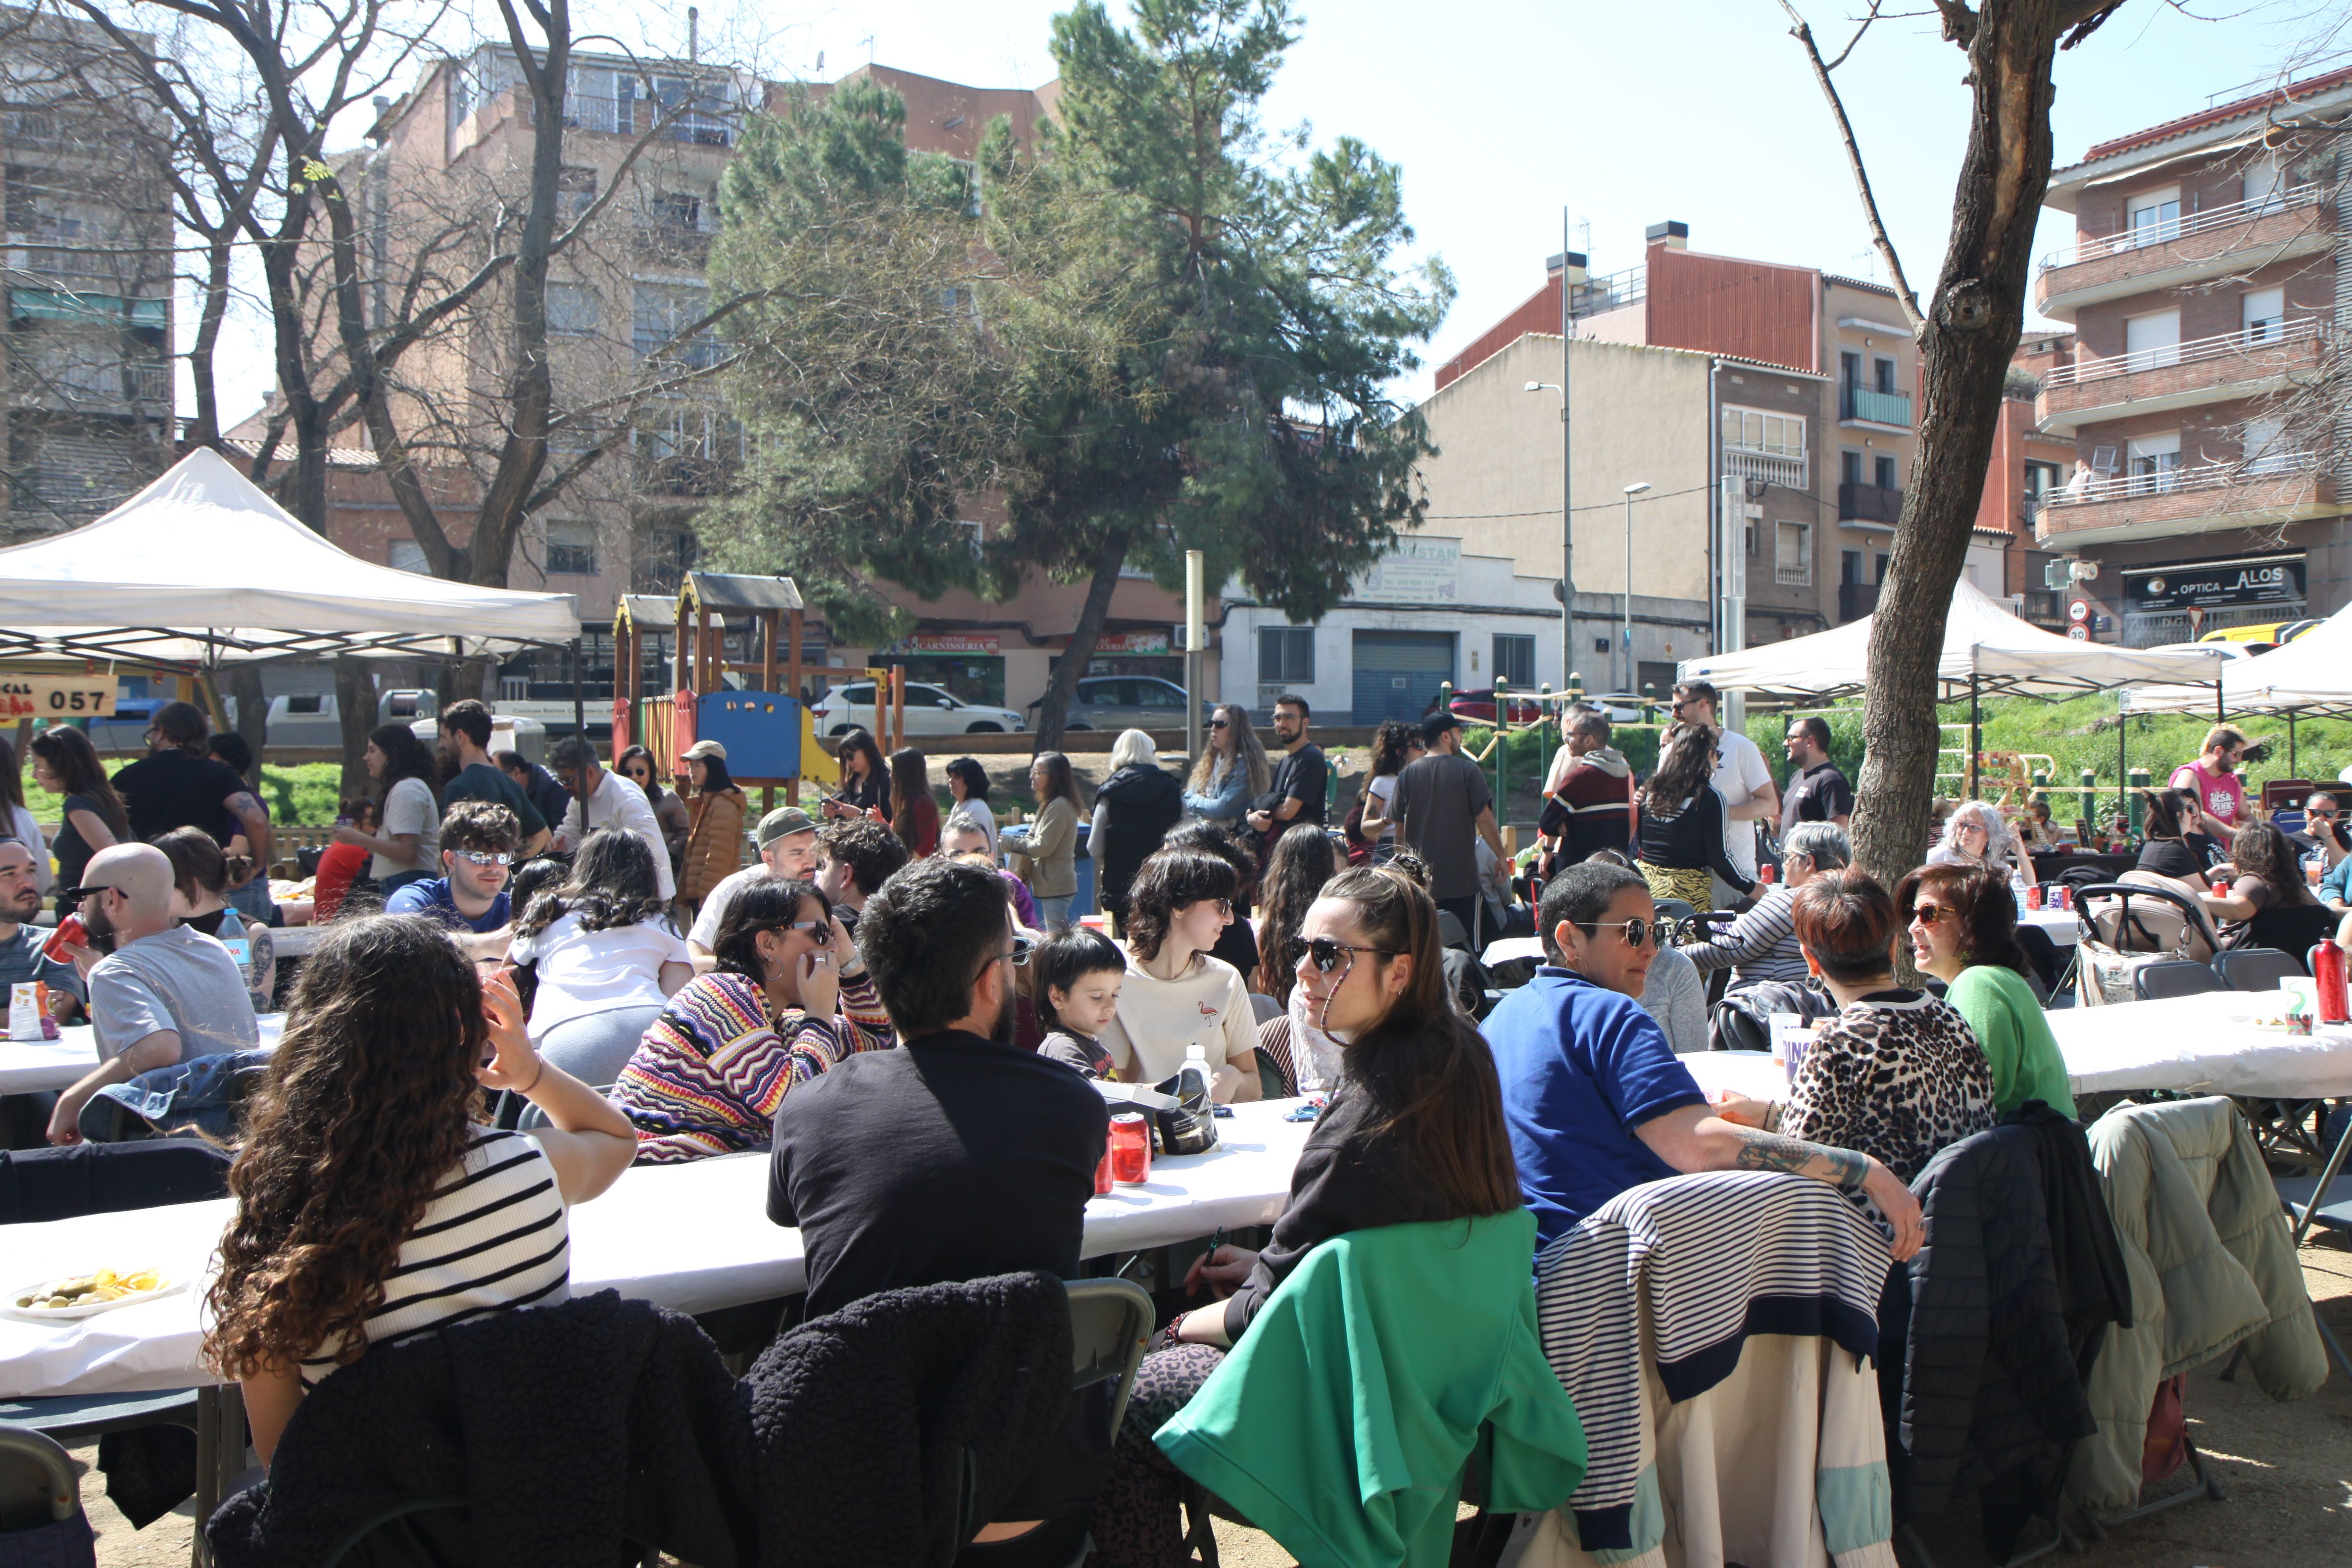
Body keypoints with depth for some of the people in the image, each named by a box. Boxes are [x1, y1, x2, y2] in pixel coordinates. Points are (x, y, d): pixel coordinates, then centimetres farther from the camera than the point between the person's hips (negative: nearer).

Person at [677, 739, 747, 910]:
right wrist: (690, 893, 19)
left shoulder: (723, 804, -13)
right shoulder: (705, 801, 19)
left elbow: (720, 857, -19)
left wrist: (706, 896, -20)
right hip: (698, 894, 10)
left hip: (713, 896, -10)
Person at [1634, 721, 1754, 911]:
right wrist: (1751, 888, 3)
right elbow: (1720, 856, -11)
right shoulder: (1709, 799, -12)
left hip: (1647, 883, 6)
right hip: (1688, 891, -6)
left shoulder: (1651, 791, 4)